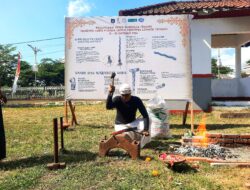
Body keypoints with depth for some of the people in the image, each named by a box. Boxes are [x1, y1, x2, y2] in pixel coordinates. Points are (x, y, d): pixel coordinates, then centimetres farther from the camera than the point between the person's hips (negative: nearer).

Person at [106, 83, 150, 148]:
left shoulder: (136, 100, -18)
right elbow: (108, 107, -40)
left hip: (132, 123, 2)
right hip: (120, 125, -2)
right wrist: (110, 93, -52)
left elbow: (145, 116, -24)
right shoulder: (117, 99, -18)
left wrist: (146, 129, -36)